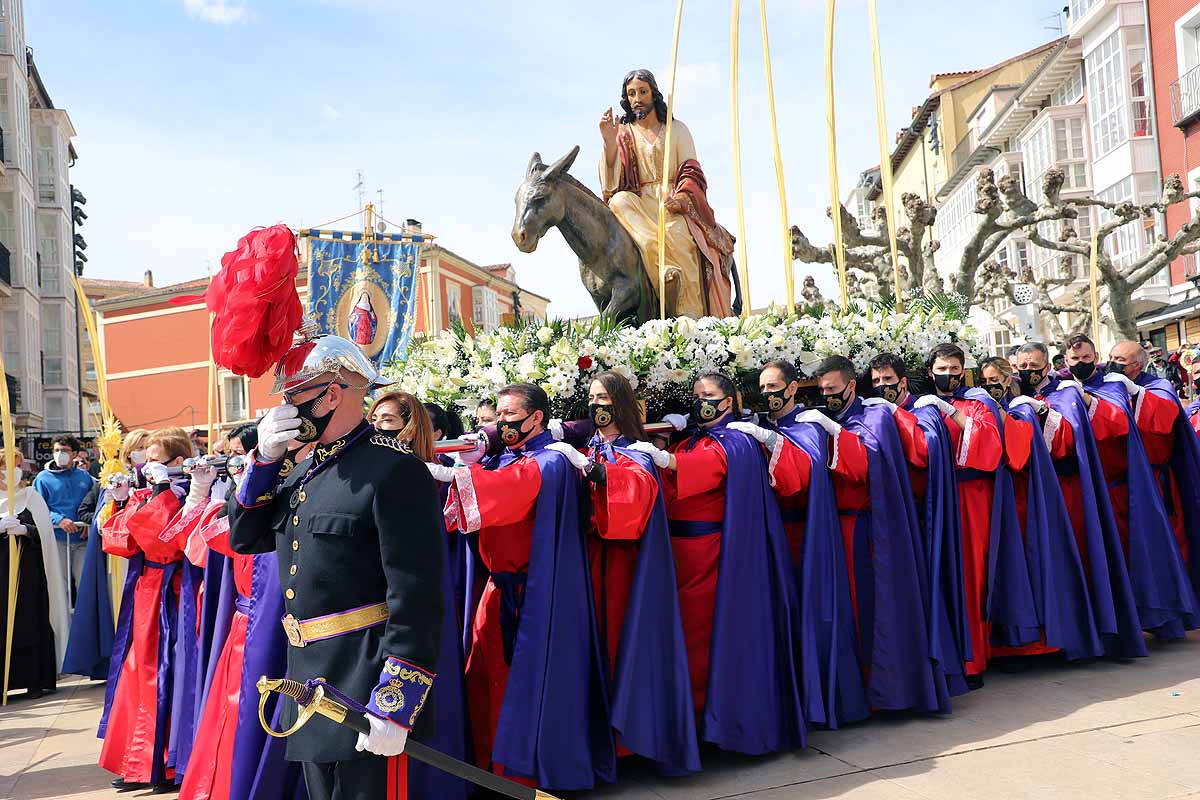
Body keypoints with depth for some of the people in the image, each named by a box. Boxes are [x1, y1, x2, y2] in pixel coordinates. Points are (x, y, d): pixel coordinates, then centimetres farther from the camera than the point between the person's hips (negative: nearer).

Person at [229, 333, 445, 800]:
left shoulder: (393, 469, -16)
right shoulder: (303, 469, 12)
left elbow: (416, 598, -20)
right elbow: (245, 538, 15)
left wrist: (395, 705, -22)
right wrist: (265, 459, 2)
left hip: (367, 677, -8)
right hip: (306, 674, 9)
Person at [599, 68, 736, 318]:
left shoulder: (676, 129, 17)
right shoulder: (623, 135, 15)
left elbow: (692, 171, 7)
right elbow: (611, 184, 2)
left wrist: (683, 196, -15)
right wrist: (609, 142, -11)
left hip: (675, 204, -1)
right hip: (638, 206, 1)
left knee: (679, 234, -35)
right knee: (619, 201, -34)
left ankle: (691, 315, -37)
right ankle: (667, 272, -45)